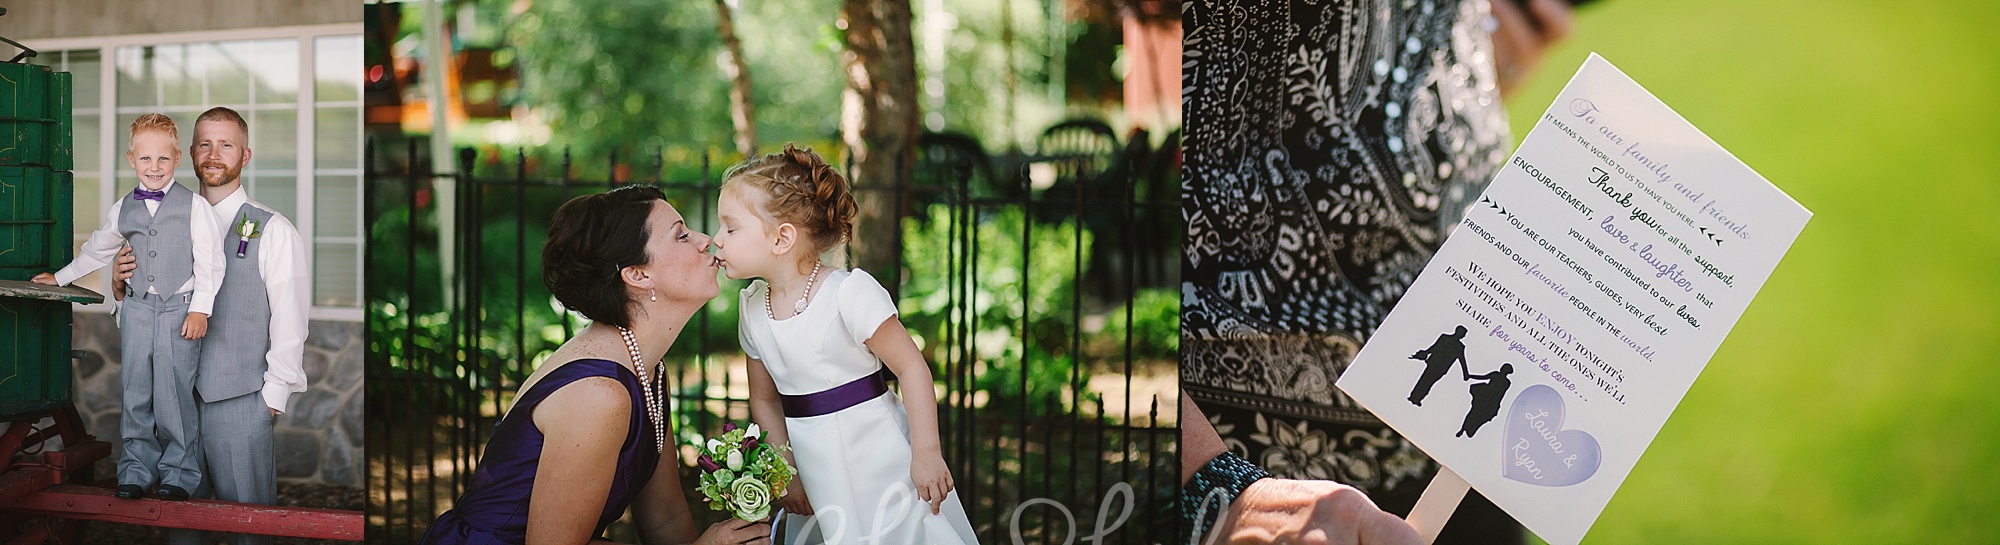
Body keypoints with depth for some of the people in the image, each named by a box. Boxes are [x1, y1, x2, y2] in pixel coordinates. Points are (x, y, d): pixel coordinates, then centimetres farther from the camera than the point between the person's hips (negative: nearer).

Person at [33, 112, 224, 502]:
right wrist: (60, 277, 36)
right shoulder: (122, 210, 12)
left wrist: (200, 309, -10)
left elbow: (209, 262, -4)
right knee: (134, 393, 4)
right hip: (137, 309, 4)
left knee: (175, 393, -5)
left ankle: (179, 472, 5)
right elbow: (96, 250, 29)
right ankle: (136, 467, 14)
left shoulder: (194, 207, -1)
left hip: (179, 310, -4)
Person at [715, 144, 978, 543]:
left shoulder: (848, 293, -17)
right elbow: (765, 400, 10)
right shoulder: (753, 307, 2)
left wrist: (927, 455, -19)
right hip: (817, 474, 5)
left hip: (879, 462, -5)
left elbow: (911, 367, -16)